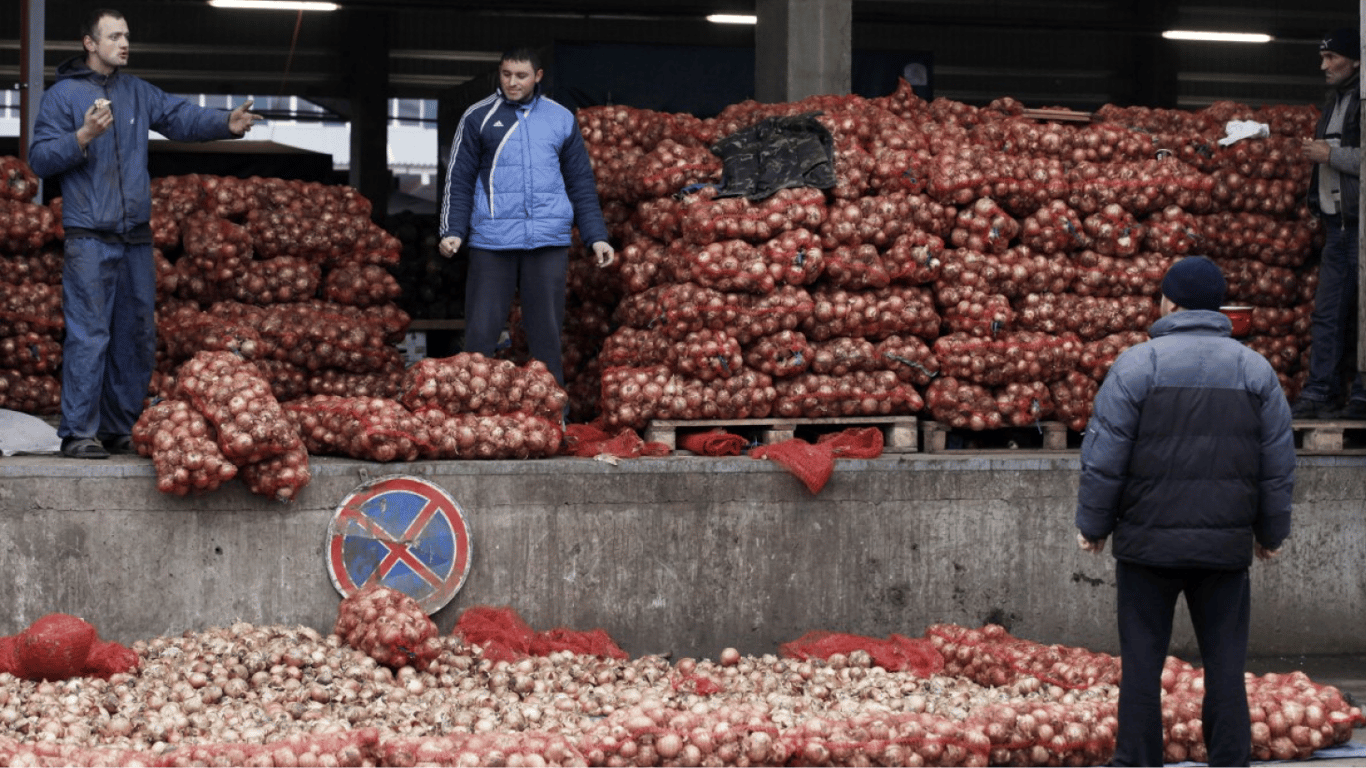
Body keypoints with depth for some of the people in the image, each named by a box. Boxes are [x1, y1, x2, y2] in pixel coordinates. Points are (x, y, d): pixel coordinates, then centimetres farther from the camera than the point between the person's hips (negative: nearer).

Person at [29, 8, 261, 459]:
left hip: (136, 237, 6)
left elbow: (181, 117, 4)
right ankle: (78, 433, -9)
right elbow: (39, 159, -6)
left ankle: (120, 430, 17)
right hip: (89, 239, -6)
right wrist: (84, 137, -20)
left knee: (137, 337, 9)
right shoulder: (63, 94, -2)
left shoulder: (137, 93, 14)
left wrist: (226, 123, -14)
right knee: (88, 336, -11)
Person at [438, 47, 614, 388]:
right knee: (481, 333, -2)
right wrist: (452, 231, -8)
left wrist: (596, 237, 7)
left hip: (549, 243, 1)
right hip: (492, 242, -1)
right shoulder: (478, 117, 5)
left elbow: (581, 184, 14)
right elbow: (459, 180, 5)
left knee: (546, 333, 4)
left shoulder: (561, 120, 11)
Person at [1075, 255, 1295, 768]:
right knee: (1225, 663, 7)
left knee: (1142, 662, 5)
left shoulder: (1138, 364, -6)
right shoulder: (1255, 369, 4)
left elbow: (1104, 457, -6)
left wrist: (1093, 524, 4)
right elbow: (1279, 463, 7)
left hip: (1149, 541, -2)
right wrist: (1271, 531, 17)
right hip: (1226, 546, 2)